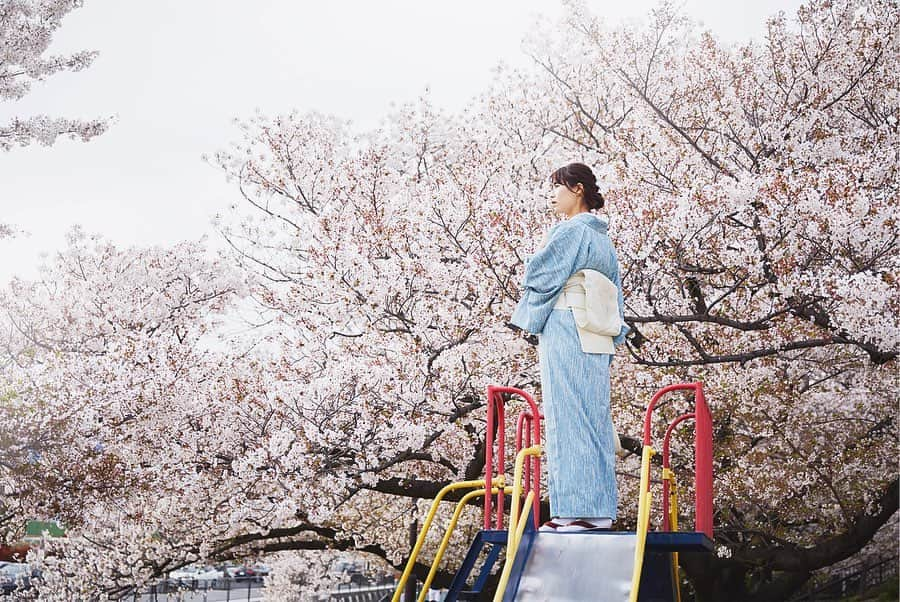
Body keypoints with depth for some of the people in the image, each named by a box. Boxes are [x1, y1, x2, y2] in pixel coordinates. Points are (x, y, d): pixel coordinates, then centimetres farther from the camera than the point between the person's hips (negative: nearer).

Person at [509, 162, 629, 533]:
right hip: (599, 340, 9)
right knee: (594, 421, 8)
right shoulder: (602, 237, 19)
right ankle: (599, 510, 10)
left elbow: (538, 275, -9)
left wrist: (528, 319, 8)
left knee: (568, 419, -8)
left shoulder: (571, 231, -8)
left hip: (567, 332, -9)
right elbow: (616, 294, 20)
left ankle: (577, 510, -9)